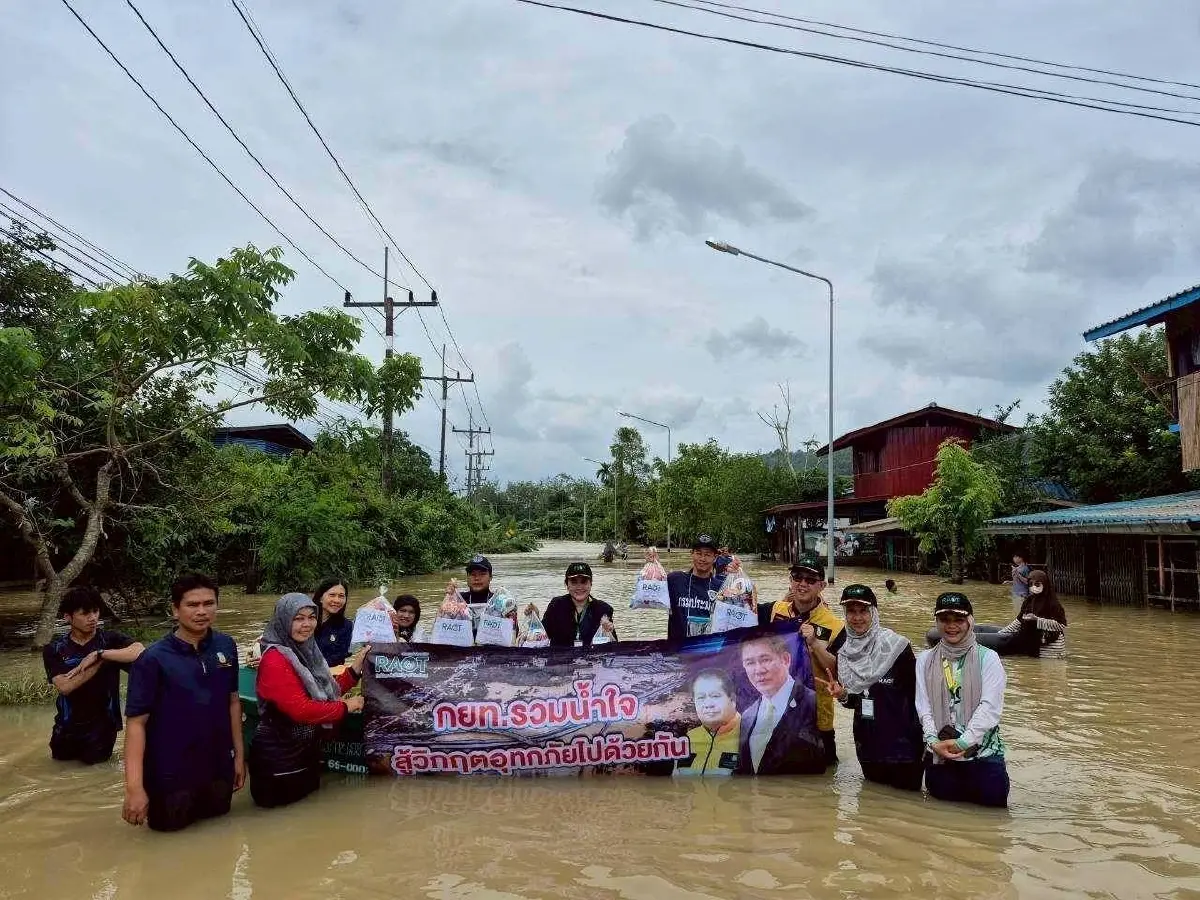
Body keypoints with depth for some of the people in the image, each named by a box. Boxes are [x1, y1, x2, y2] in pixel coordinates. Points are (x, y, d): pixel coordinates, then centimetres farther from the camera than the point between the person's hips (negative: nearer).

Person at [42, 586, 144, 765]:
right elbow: (64, 686, -19)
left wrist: (98, 654, -29)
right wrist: (101, 661, -24)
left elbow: (140, 652, -30)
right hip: (67, 728, 3)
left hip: (102, 727, -3)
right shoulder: (54, 649, -4)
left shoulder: (110, 639, -10)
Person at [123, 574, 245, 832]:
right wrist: (134, 786, -21)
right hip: (170, 777, -4)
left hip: (218, 771, 4)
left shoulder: (226, 647, -3)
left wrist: (239, 754, 9)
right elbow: (136, 722, -16)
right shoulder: (154, 658, -16)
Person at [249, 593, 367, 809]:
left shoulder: (306, 651, 4)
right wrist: (346, 707, -21)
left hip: (307, 751, 9)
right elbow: (301, 710, -32)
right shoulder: (275, 660, -25)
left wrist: (355, 669, -6)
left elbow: (326, 692, 5)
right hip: (279, 759, -8)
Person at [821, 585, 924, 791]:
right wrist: (843, 695, -8)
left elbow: (918, 696, -10)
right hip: (868, 748, 5)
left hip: (903, 746, -5)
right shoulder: (846, 652, 3)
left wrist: (924, 742, -11)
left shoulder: (896, 646, -13)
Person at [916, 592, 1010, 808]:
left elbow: (990, 707, -10)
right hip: (939, 755, 2)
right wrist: (933, 742, -14)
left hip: (983, 752, -2)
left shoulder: (987, 658, -3)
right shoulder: (925, 660, 6)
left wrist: (962, 742, -16)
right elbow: (923, 707, 1)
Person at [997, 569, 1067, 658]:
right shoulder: (1029, 601, 3)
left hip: (1051, 644, -6)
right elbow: (1019, 621, 7)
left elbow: (1061, 625, -21)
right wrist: (1001, 633, -2)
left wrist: (1037, 620, -26)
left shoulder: (1053, 604, -14)